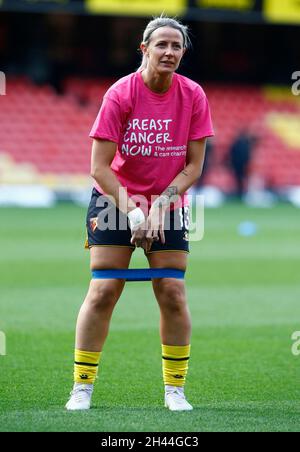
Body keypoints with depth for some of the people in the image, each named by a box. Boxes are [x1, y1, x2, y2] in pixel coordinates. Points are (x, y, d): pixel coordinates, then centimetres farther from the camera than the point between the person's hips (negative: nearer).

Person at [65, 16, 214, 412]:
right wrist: (133, 212, -21)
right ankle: (82, 388, 0)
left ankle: (175, 390, 7)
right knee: (103, 291, -8)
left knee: (172, 294, -4)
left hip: (169, 206, 2)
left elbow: (193, 166, -6)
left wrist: (160, 205, -18)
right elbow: (100, 167, -16)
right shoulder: (120, 94, -16)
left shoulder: (193, 96, -8)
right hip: (115, 201, -2)